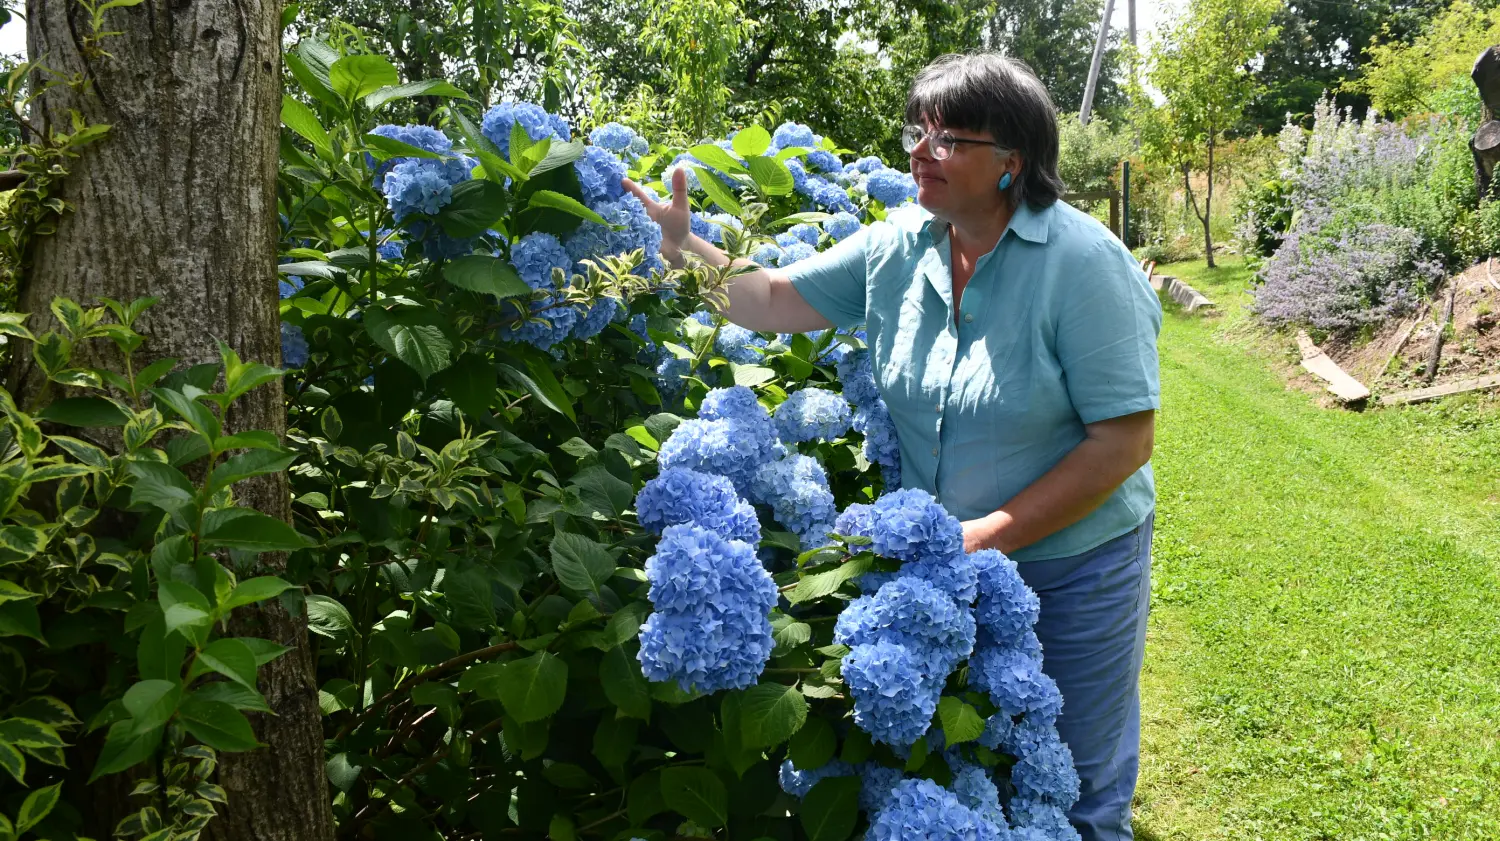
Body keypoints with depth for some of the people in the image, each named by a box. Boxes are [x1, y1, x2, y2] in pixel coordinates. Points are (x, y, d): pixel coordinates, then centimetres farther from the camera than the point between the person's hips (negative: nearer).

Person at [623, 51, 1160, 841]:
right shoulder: (897, 248, -3)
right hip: (945, 562, 4)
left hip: (1071, 564, -4)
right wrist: (679, 247, -14)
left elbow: (1124, 441, -20)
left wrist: (990, 534, -22)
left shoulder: (1082, 263, -19)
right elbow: (775, 301, 1)